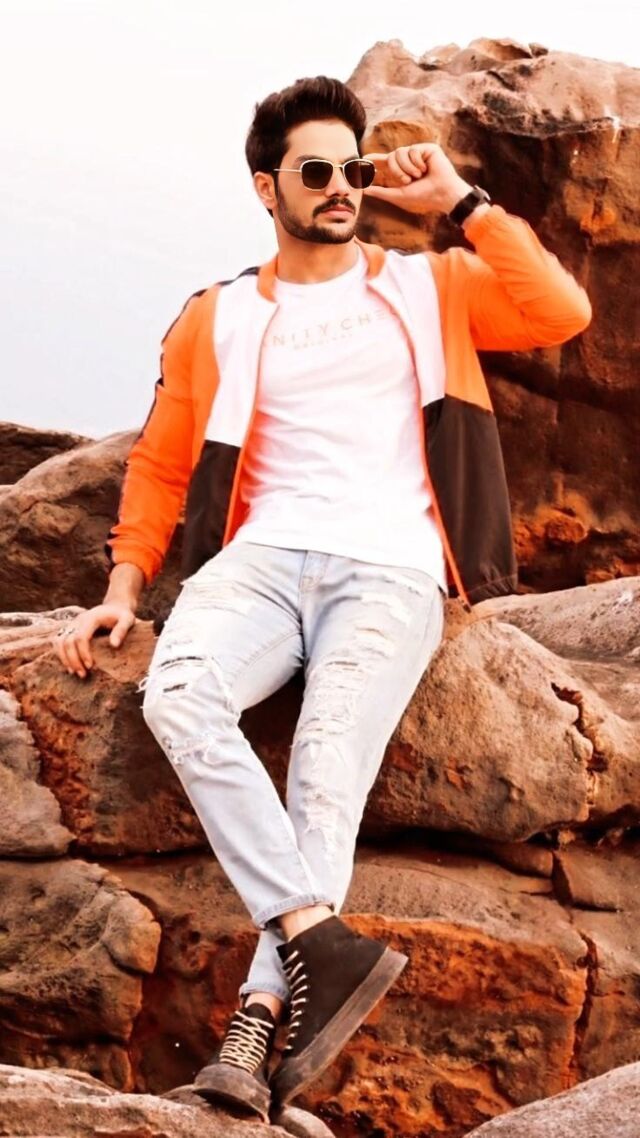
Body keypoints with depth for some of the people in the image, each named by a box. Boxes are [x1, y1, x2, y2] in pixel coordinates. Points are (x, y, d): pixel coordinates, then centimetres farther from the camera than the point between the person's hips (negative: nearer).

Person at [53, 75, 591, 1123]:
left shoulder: (431, 288, 17)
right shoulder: (217, 321, 20)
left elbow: (564, 313, 2)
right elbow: (161, 464, 20)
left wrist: (461, 204, 4)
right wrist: (124, 589, 6)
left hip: (391, 569, -1)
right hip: (266, 557, 2)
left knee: (330, 765, -27)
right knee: (177, 693, -32)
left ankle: (260, 1017, -34)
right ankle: (323, 940, -38)